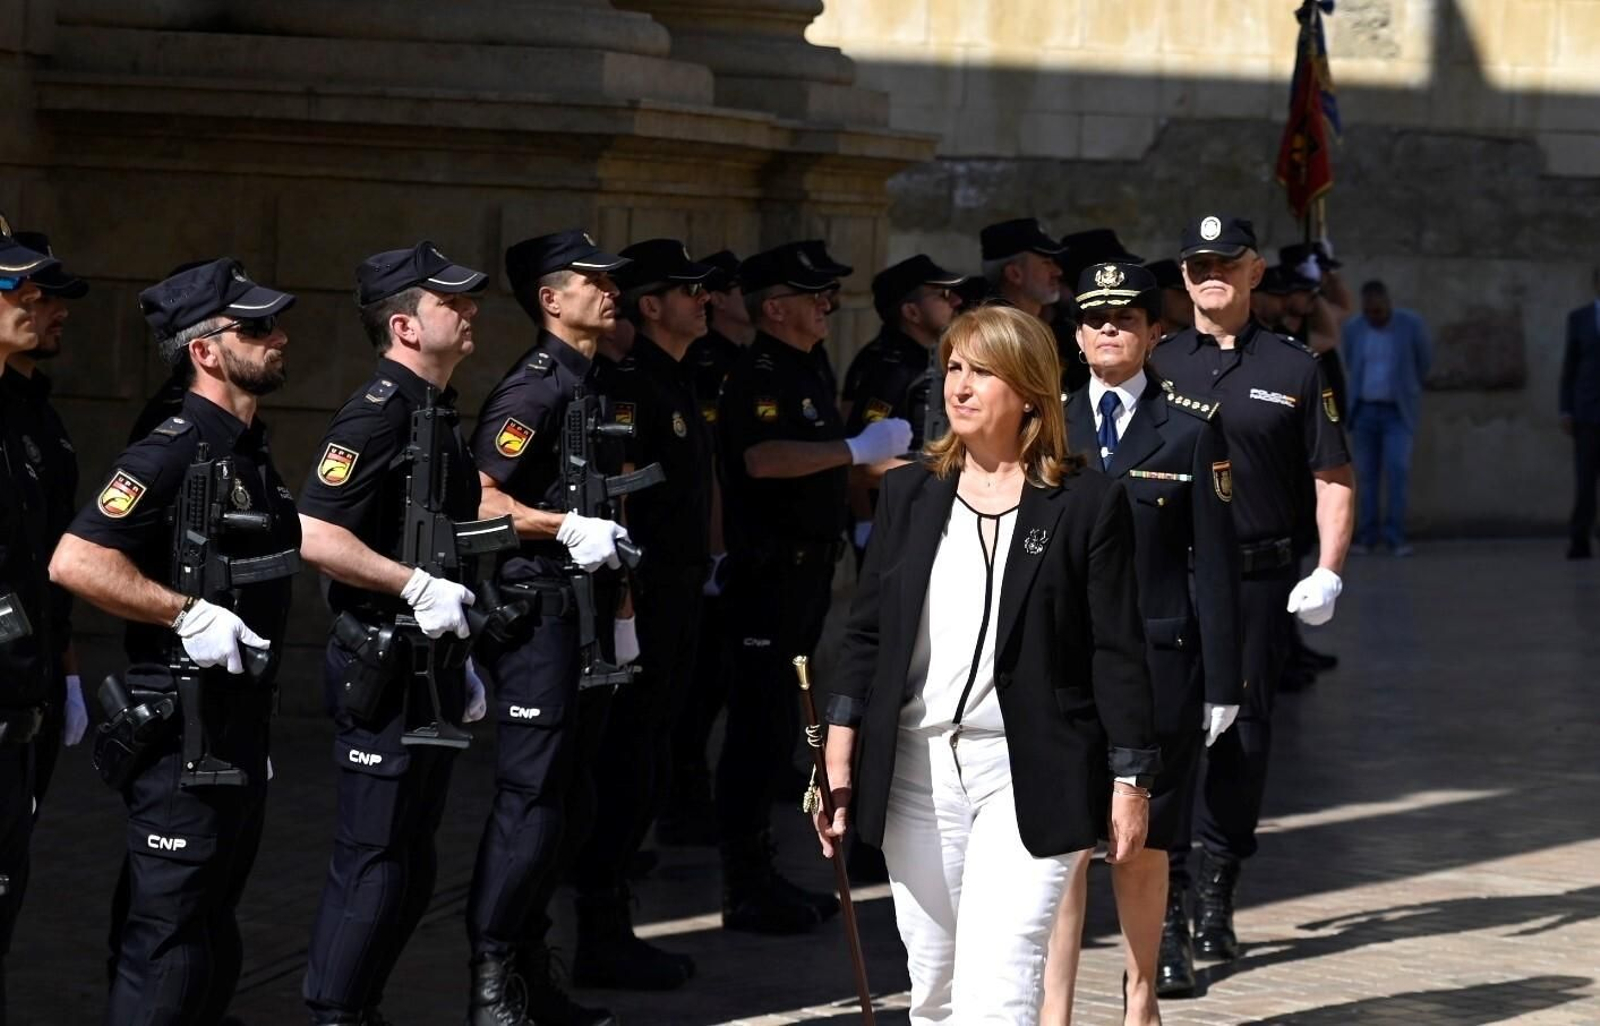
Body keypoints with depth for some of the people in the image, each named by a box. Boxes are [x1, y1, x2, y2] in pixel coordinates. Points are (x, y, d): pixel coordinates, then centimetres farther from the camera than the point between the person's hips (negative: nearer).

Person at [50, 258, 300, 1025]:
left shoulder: (251, 451, 12)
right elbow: (74, 561, -26)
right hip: (180, 737, -9)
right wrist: (187, 614, -25)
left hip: (240, 735, 9)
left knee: (215, 943, 16)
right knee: (169, 940, -7)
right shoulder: (172, 453, -17)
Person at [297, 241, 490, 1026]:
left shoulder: (439, 414, 15)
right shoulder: (377, 413, -16)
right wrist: (417, 586, -24)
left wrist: (461, 664, 23)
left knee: (413, 862, 14)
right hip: (384, 669, -10)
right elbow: (314, 534, -25)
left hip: (431, 663, 10)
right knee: (373, 859, -6)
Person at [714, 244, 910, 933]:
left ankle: (760, 871, 20)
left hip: (806, 569, 10)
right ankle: (744, 890, -5)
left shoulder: (804, 373, 17)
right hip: (769, 571, -10)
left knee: (779, 724, 14)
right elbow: (762, 458, -31)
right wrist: (856, 449, -27)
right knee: (759, 726, -7)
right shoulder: (759, 374, -14)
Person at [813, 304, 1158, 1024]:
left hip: (1028, 775, -4)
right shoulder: (908, 494, 10)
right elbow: (866, 632, 11)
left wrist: (1130, 782, -2)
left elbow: (1118, 653, -1)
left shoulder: (1089, 504, -1)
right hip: (915, 769, 4)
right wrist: (838, 758, 5)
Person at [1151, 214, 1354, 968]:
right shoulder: (1157, 366, 9)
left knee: (1243, 734, 3)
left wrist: (1328, 571, -4)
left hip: (1258, 581, 0)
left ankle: (1216, 898, 12)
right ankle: (1164, 896, -1)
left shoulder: (1293, 368, 7)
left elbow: (1334, 478, 8)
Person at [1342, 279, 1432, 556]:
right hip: (1365, 411, 3)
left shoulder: (1412, 324, -10)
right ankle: (1367, 535, 8)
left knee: (1398, 469, -16)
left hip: (1398, 413, -3)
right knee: (1368, 473, 3)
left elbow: (1424, 360, 6)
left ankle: (1395, 535, -14)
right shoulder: (1353, 328, -1)